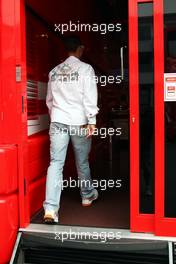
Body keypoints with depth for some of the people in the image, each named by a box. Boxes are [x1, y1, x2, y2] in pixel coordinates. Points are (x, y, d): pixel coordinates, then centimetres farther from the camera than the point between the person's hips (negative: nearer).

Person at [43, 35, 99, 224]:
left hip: (57, 121, 3)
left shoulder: (54, 71, 14)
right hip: (78, 121, -3)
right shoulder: (85, 68, -1)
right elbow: (90, 96, -9)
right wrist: (92, 120, -9)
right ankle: (87, 195, 33)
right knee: (82, 162, 13)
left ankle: (50, 208, -11)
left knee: (55, 163, -2)